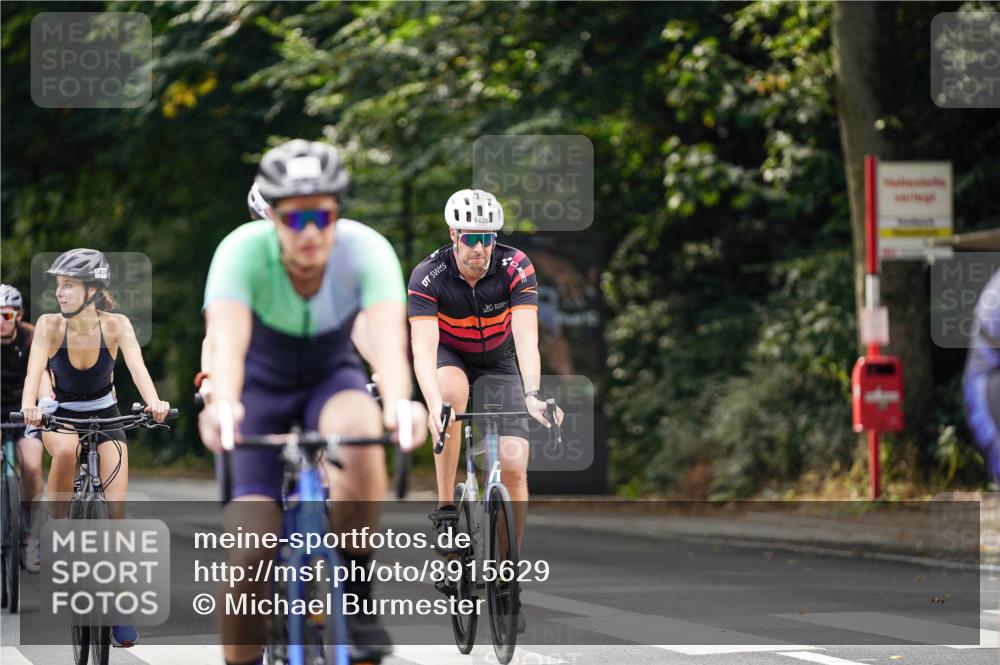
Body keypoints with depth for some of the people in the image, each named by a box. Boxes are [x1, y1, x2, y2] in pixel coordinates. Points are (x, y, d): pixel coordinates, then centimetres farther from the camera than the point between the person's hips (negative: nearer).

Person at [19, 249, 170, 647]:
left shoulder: (115, 325, -19)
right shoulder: (50, 325, -20)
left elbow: (137, 365, -33)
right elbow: (35, 368, -33)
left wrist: (154, 403, -53)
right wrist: (29, 406, -54)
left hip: (105, 417, 1)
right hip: (61, 417, -1)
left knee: (116, 509, -9)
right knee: (66, 450, -38)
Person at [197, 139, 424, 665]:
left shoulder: (365, 250, -26)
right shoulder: (243, 251, -28)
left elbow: (387, 336, -42)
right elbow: (227, 339, -44)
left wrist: (398, 402, -63)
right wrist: (222, 405, -65)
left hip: (331, 378, 1)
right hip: (260, 387, -1)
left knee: (359, 432, -36)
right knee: (250, 552, -17)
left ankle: (356, 597, -20)